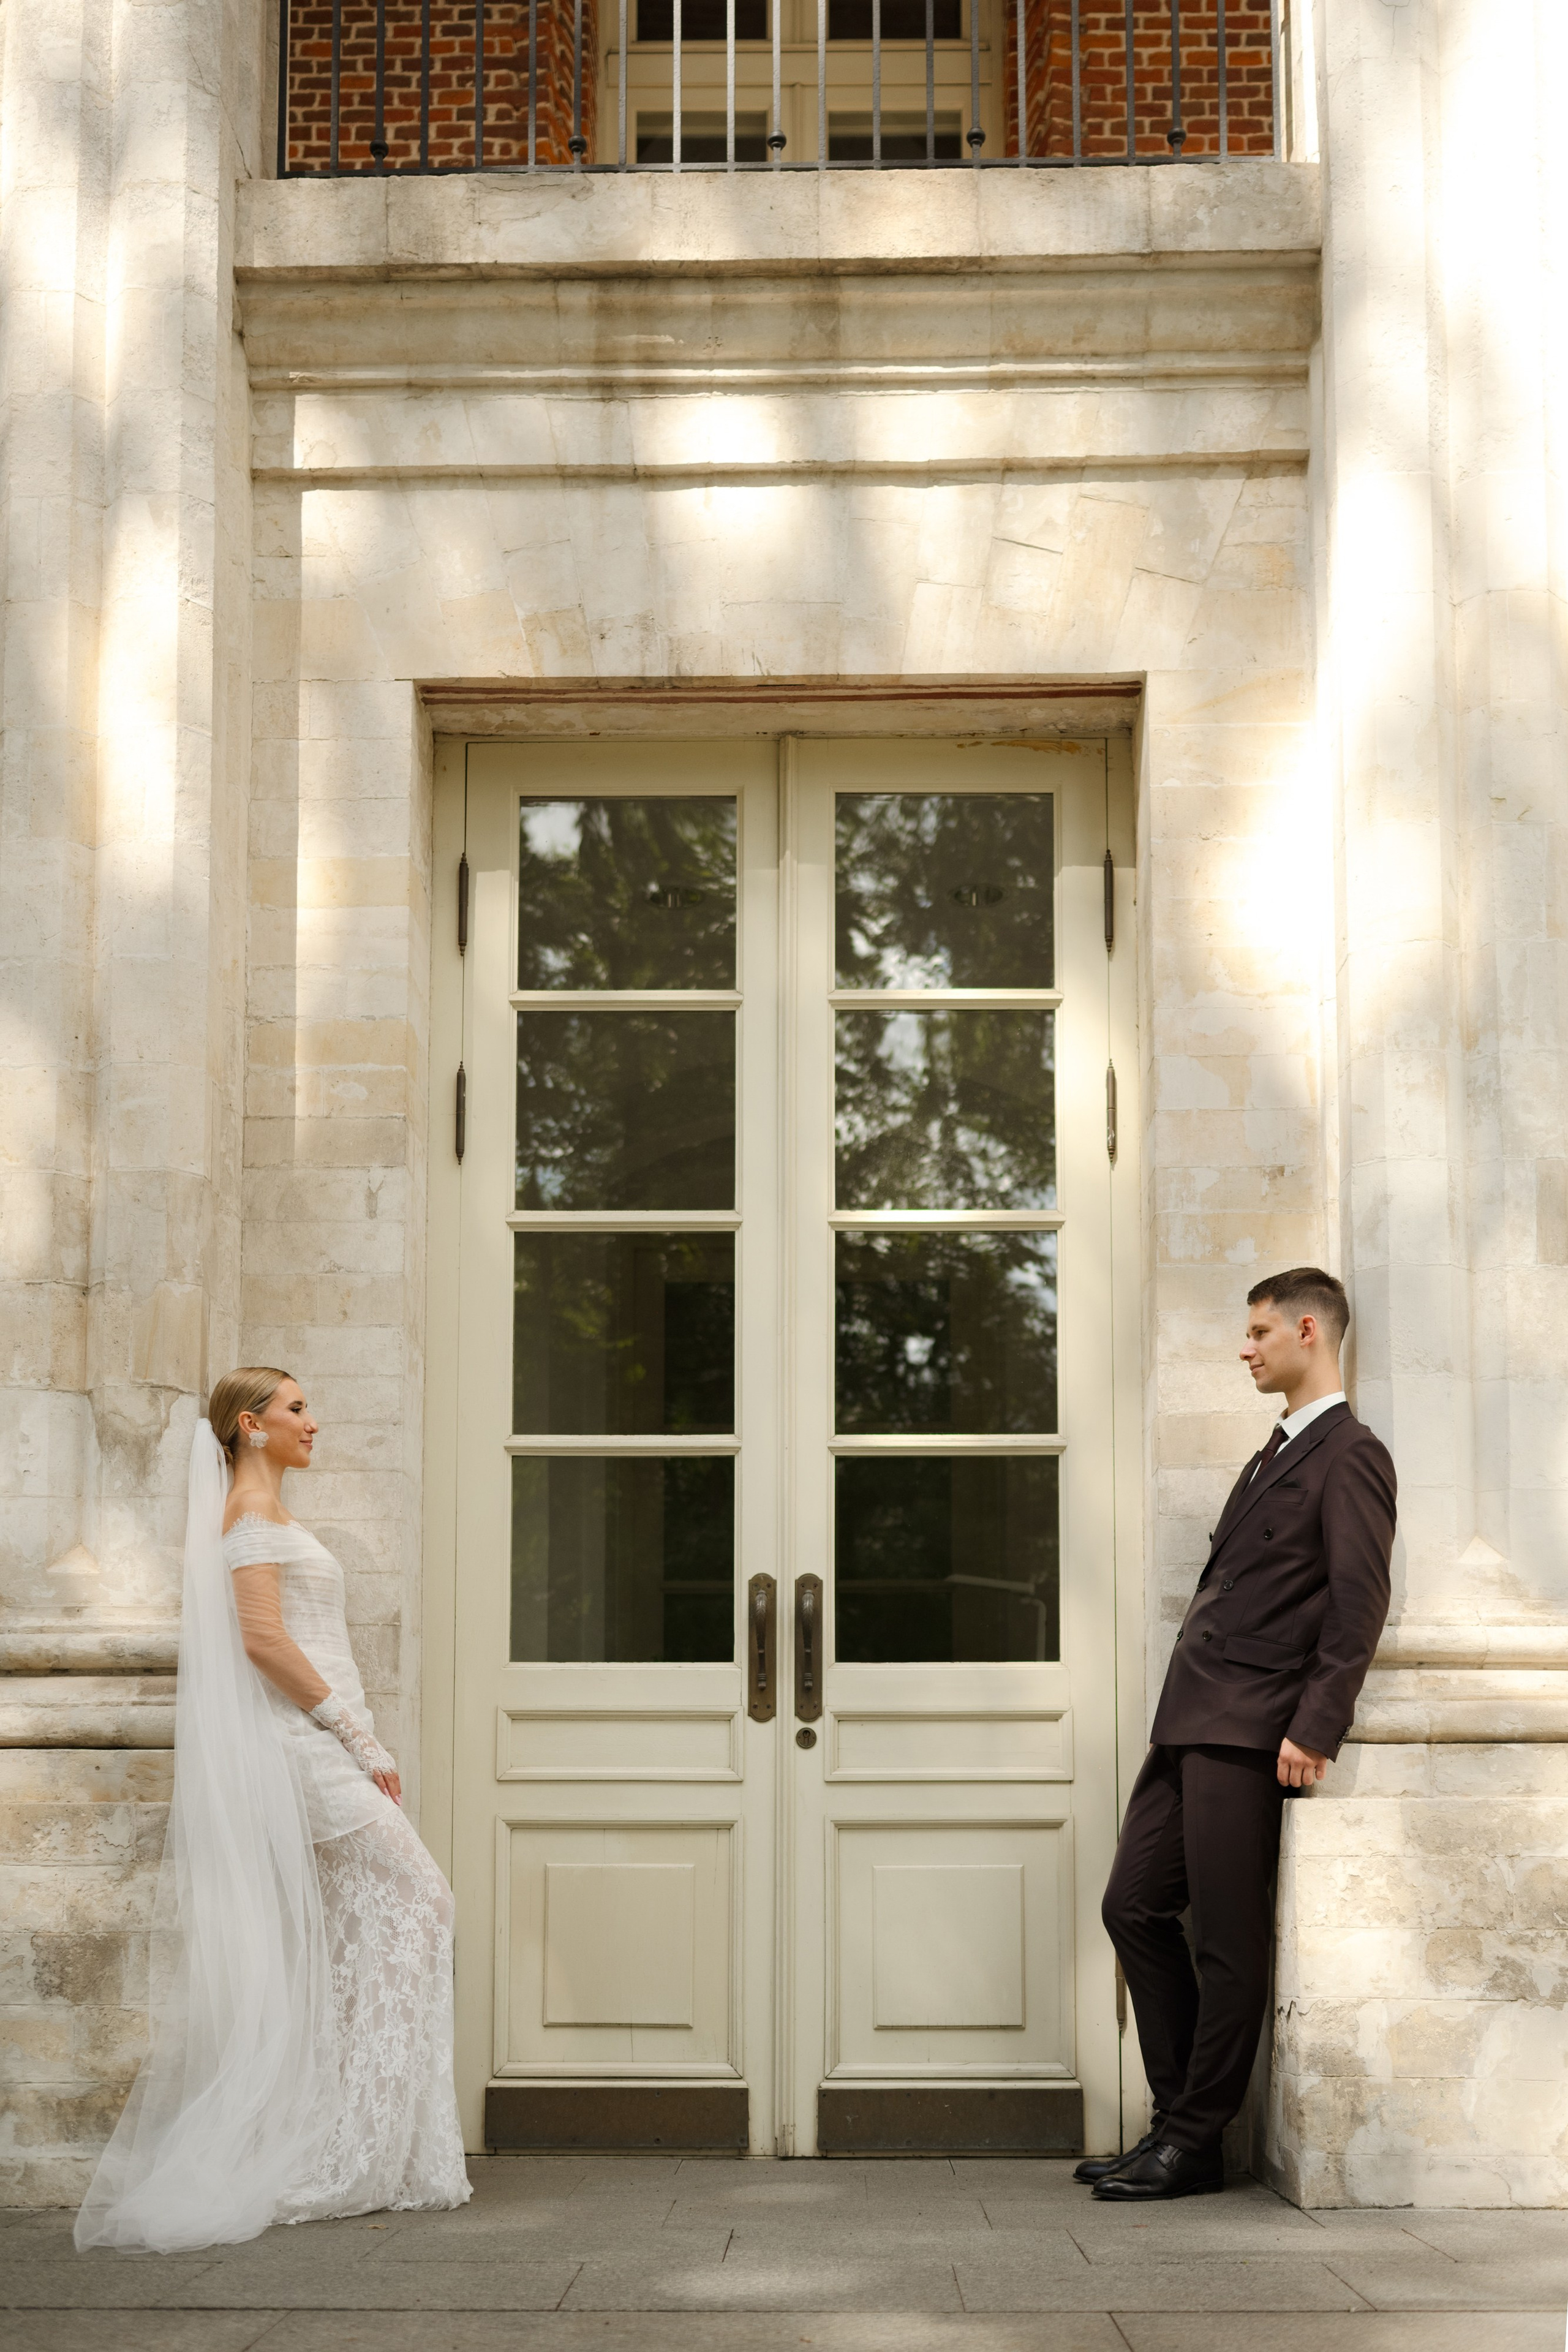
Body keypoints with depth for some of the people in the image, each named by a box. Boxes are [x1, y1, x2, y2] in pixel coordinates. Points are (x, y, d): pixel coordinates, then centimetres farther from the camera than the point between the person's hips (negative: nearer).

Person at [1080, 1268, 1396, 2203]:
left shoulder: (1349, 1456, -7)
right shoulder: (1277, 1455, 22)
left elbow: (1359, 1605, -16)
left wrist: (1315, 1729, -23)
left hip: (1250, 1735, -10)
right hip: (1192, 1727, 10)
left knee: (1229, 1938, -3)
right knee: (1135, 1907, 8)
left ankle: (1196, 2142, 6)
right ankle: (1179, 2121, 16)